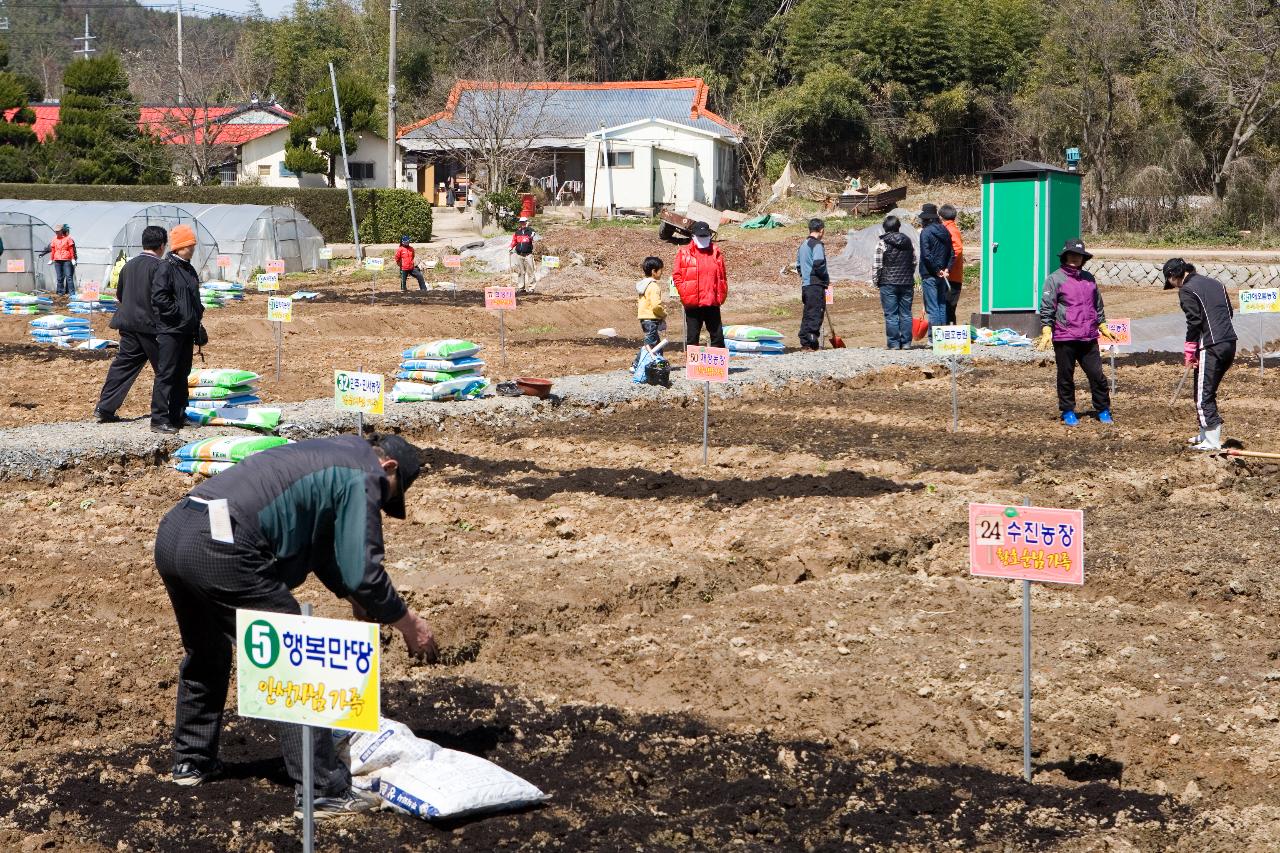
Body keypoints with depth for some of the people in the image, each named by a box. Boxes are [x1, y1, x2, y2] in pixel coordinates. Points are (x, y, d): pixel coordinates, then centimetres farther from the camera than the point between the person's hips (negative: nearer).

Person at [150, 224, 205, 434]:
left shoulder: (189, 269, 16)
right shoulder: (166, 268, -12)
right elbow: (159, 297, -20)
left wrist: (198, 314, 15)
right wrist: (178, 313, -16)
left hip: (187, 330, 9)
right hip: (169, 330, -9)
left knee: (182, 374, 13)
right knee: (166, 374, -8)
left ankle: (178, 416, 21)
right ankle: (159, 420, -7)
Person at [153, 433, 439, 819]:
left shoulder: (331, 455, 28)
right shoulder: (363, 476, 0)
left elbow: (321, 545, 38)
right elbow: (364, 572, -4)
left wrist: (355, 596, 38)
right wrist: (408, 624, 8)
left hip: (171, 531, 10)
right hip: (221, 551, -10)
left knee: (205, 655, 31)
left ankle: (192, 761, 43)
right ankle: (323, 790, 0)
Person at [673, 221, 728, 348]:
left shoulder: (716, 252, 8)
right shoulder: (684, 253, 0)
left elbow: (722, 277, 13)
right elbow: (676, 275, 1)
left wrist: (721, 295, 4)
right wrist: (684, 294, -8)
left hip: (712, 303, 2)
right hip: (692, 304, -2)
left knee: (718, 336, 5)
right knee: (692, 338, 5)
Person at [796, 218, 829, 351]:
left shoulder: (802, 245, 16)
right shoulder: (817, 245, -11)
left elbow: (798, 265, 20)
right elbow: (819, 265, -19)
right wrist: (827, 279, -5)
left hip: (805, 284, 9)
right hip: (816, 285, -9)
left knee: (807, 314, 13)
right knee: (816, 314, -8)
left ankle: (804, 342, 14)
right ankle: (812, 343, -12)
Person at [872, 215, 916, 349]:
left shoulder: (882, 243, -8)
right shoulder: (908, 242, 8)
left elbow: (877, 265, -8)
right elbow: (914, 262, 16)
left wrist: (876, 281, 3)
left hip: (888, 284, -4)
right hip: (907, 283, 4)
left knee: (891, 314, -1)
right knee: (906, 314, 8)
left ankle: (894, 343, -2)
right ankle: (906, 342, 7)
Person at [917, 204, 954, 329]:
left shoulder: (926, 232, -12)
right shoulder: (945, 232, 10)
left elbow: (926, 255, -19)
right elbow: (951, 253, 11)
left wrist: (936, 270, -11)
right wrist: (946, 269, 5)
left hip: (929, 275, -7)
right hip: (941, 276, 7)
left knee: (932, 308, -5)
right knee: (942, 306, 12)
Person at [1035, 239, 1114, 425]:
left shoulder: (1089, 278, 14)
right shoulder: (1055, 279, -2)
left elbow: (1098, 305, 25)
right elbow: (1046, 307, -6)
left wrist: (1102, 326, 23)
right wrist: (1046, 331, -14)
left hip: (1089, 338, 4)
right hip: (1064, 339, -4)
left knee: (1097, 375, 3)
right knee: (1066, 377, 5)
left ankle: (1103, 410, 15)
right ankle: (1068, 412, 17)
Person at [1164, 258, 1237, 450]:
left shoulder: (1186, 290, -7)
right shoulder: (1215, 283, 17)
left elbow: (1194, 322, -13)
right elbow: (1230, 312, 19)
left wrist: (1189, 353, -8)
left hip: (1211, 347, -8)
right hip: (1230, 344, 8)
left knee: (1204, 395, -3)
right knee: (1208, 392, 20)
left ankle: (1212, 442, -6)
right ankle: (1205, 434, 27)